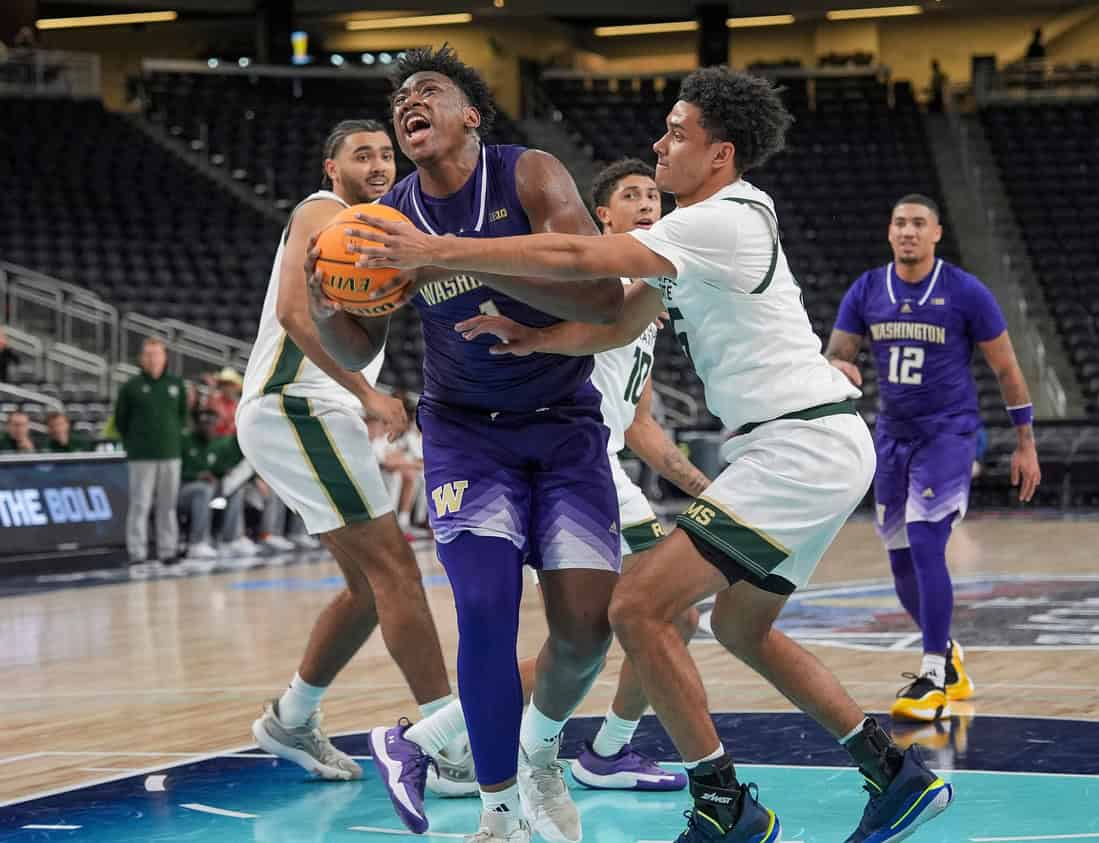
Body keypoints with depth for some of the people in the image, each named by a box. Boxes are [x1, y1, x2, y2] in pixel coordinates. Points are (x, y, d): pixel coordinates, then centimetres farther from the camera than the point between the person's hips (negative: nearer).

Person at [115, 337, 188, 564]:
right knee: (140, 505, -4)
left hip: (170, 454, 3)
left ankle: (167, 550, 15)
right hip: (142, 457, -3)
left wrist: (174, 437, 10)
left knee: (168, 505, 8)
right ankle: (137, 553, -1)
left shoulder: (176, 384, 7)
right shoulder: (131, 387, -2)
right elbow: (121, 419, 4)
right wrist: (132, 445, 4)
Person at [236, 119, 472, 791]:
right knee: (393, 566, -14)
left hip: (318, 415, 10)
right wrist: (367, 394, -21)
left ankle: (291, 722, 24)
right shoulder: (325, 214, -6)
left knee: (372, 584, 12)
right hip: (295, 408, -10)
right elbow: (294, 310, -21)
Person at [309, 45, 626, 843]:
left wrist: (462, 255, -33)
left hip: (566, 425, -1)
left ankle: (539, 748, 24)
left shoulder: (531, 178, -15)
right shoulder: (389, 220, -6)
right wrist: (327, 306, -21)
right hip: (467, 429, 1)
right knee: (487, 609, -17)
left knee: (587, 623, -10)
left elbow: (603, 297, -28)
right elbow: (358, 351, 3)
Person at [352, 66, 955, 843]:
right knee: (741, 626, 24)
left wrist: (437, 251, -18)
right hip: (816, 445, 11)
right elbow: (620, 324, 20)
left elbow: (575, 258, -22)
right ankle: (900, 775, 27)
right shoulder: (699, 234, 17)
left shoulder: (724, 220, -15)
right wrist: (531, 338, 3)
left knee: (640, 607, -13)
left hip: (801, 444, -11)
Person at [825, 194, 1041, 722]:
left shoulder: (966, 292, -8)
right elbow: (833, 356, 3)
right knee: (902, 563, 9)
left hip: (948, 434, -5)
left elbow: (1006, 368, -1)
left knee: (925, 547, -18)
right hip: (893, 435, 5)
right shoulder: (866, 291, 2)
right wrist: (838, 367, -23)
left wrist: (1025, 444, 0)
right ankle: (949, 662, 29)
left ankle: (935, 679, -12)